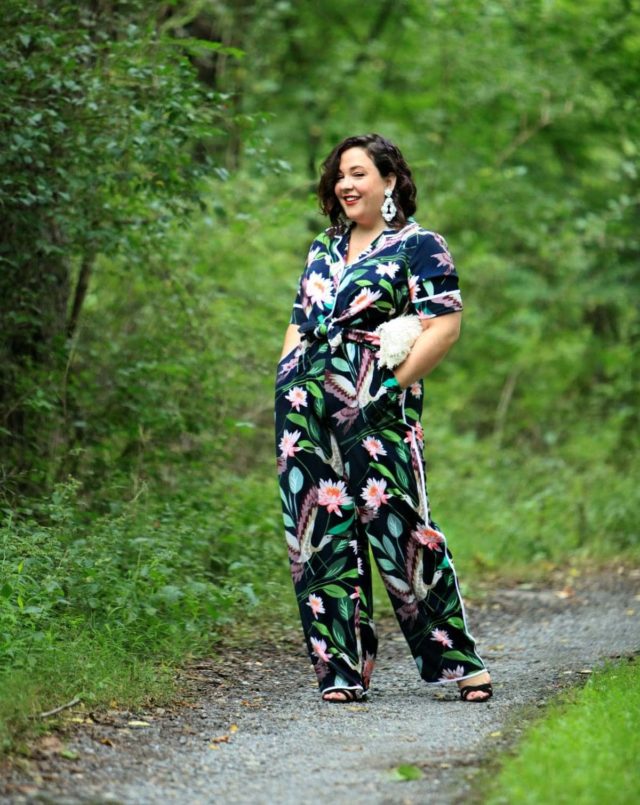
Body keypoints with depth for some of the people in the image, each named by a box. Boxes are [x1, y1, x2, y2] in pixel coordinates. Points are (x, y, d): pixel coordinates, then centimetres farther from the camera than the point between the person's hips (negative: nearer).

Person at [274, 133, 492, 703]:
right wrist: (287, 379, 11)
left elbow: (445, 326, -7)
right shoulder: (322, 250, 21)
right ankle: (340, 668, 5)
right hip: (307, 403, 6)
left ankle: (456, 660, 0)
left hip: (375, 405, -6)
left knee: (397, 528, -10)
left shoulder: (418, 246, 1)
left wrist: (395, 383, -12)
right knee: (320, 533, 1)